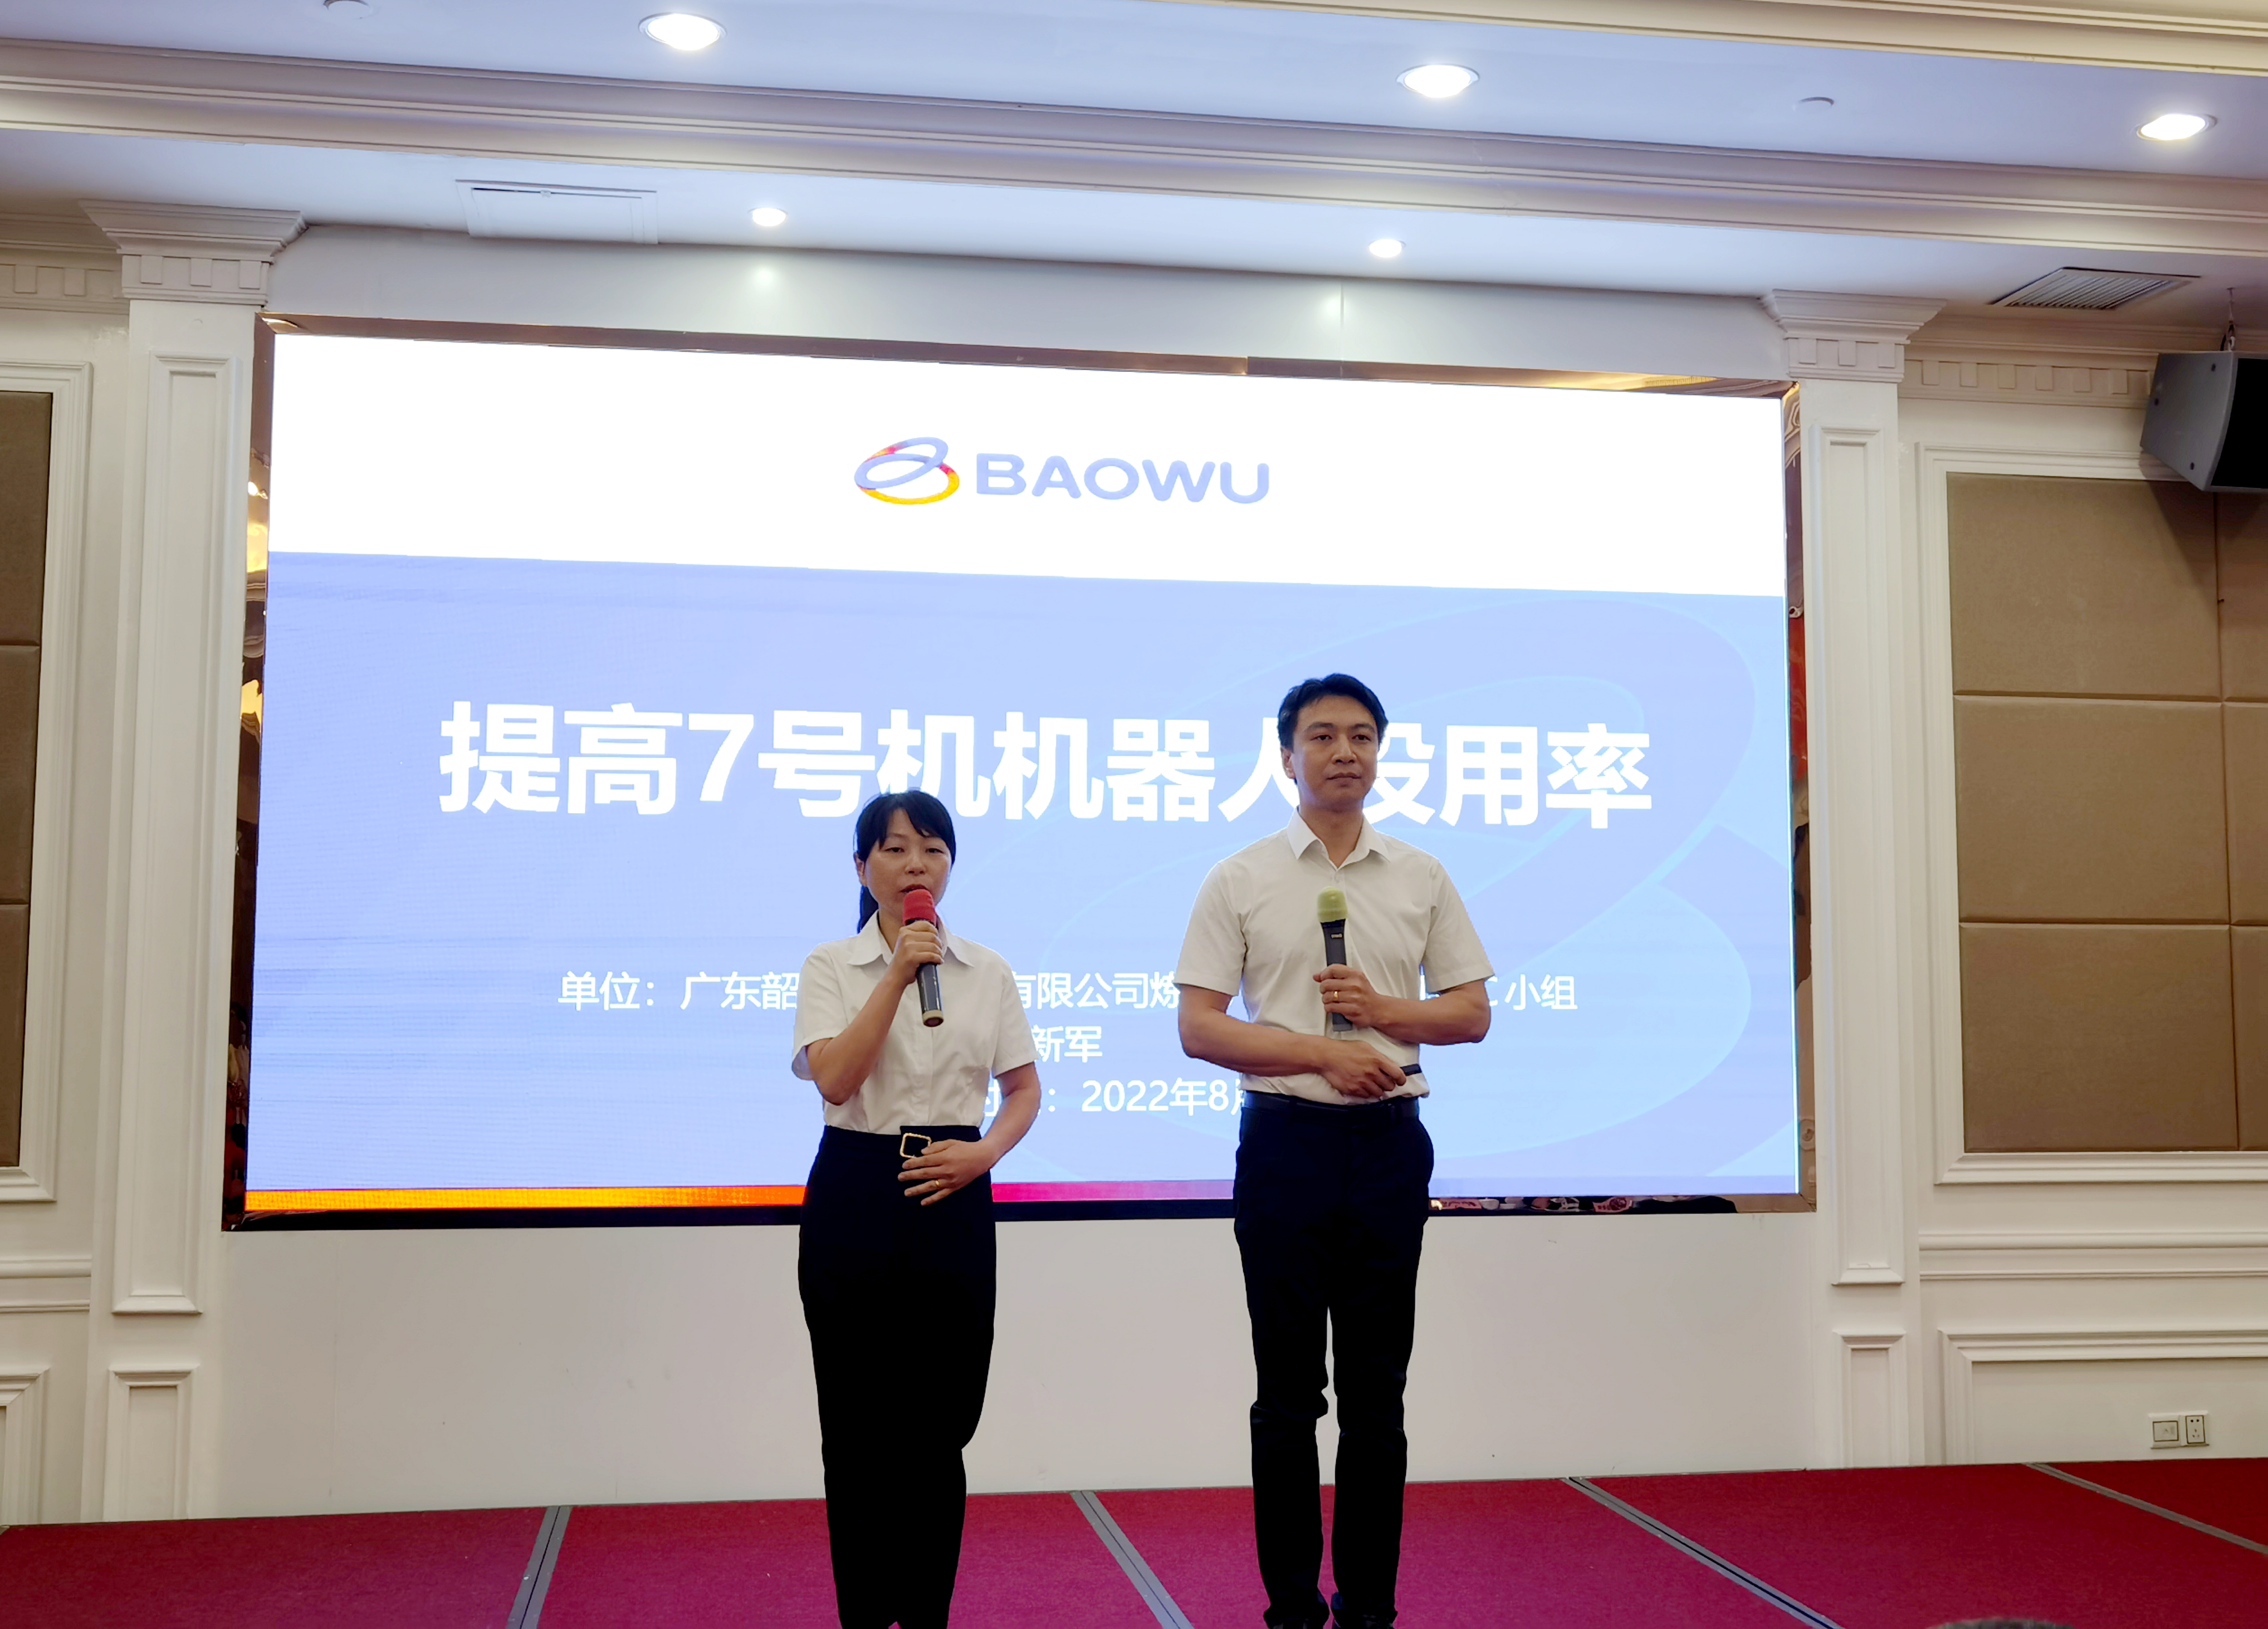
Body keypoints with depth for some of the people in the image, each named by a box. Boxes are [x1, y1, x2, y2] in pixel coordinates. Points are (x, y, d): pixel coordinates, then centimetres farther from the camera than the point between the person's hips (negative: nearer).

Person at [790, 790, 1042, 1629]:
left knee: (939, 1430, 4)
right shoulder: (830, 967, 1)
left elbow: (1024, 1090, 11)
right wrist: (899, 977, -17)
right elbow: (834, 1078, -14)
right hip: (857, 1197, -2)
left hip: (952, 1199, 2)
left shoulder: (988, 972, 8)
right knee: (861, 1430, 3)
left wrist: (983, 1152, -8)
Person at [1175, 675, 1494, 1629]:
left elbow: (1472, 1012, 9)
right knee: (1288, 1389, 4)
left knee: (1376, 1390, 8)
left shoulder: (1422, 879, 9)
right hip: (1286, 1139, -2)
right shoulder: (1240, 881, 1)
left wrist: (1384, 1009, -9)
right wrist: (1324, 1054, -14)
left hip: (1389, 1141, 2)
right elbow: (1198, 1027, -4)